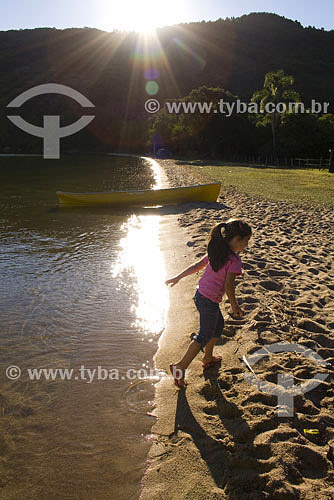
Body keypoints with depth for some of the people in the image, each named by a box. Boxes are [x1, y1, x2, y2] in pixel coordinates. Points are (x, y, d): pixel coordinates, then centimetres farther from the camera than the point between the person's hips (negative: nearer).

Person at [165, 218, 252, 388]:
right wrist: (234, 306, -7)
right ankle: (180, 367, 7)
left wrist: (178, 277, 20)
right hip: (210, 301, -9)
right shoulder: (235, 260, -16)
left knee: (218, 325, 27)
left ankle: (208, 358, 42)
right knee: (205, 335, 7)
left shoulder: (216, 251, 7)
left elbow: (196, 266, 12)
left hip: (199, 294, 9)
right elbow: (228, 286, -21)